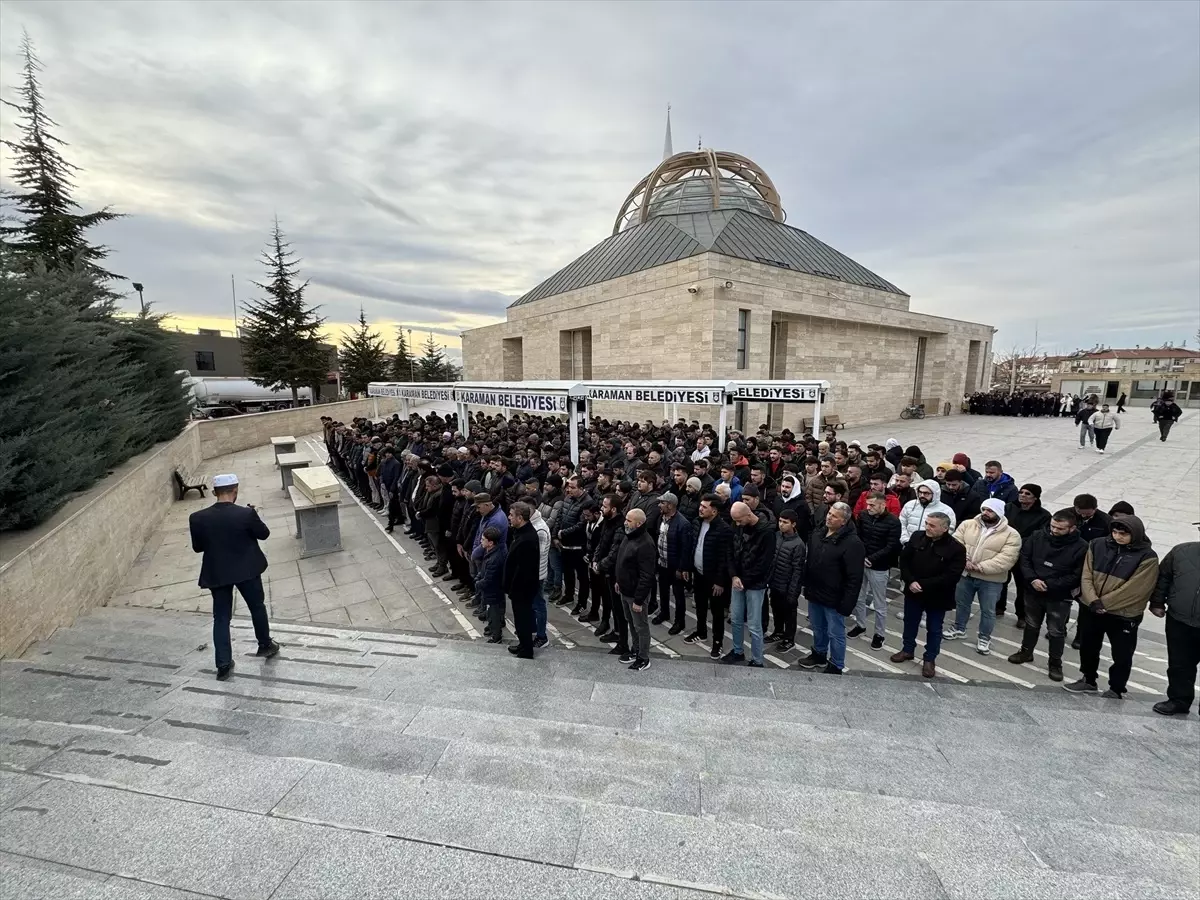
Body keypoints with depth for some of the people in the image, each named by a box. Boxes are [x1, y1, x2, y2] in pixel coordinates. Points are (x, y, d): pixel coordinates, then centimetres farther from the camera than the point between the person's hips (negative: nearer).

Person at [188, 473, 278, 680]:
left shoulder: (197, 518, -12)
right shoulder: (247, 514, -21)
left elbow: (197, 547, 1)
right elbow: (264, 534, -4)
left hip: (217, 574, 2)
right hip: (247, 570, -2)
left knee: (221, 618, 13)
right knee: (257, 607, 19)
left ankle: (223, 665, 15)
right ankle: (265, 645, 36)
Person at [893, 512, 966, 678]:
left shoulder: (956, 548, -18)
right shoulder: (916, 538, -7)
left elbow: (952, 576, -21)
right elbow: (903, 560, -2)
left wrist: (923, 585, -23)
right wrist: (910, 581, -17)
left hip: (937, 597, -3)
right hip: (913, 592, 3)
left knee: (934, 629, 14)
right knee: (910, 623, 19)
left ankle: (930, 659, 31)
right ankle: (907, 650, 39)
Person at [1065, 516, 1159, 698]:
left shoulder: (1147, 557, -14)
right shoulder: (1098, 545, -3)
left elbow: (1133, 590, -17)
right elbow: (1087, 576, -4)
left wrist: (1103, 603, -16)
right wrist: (1093, 601, -16)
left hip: (1123, 616, -4)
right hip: (1091, 610, 4)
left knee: (1121, 655, 13)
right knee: (1087, 647, 19)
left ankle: (1116, 690, 33)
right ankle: (1088, 681, 39)